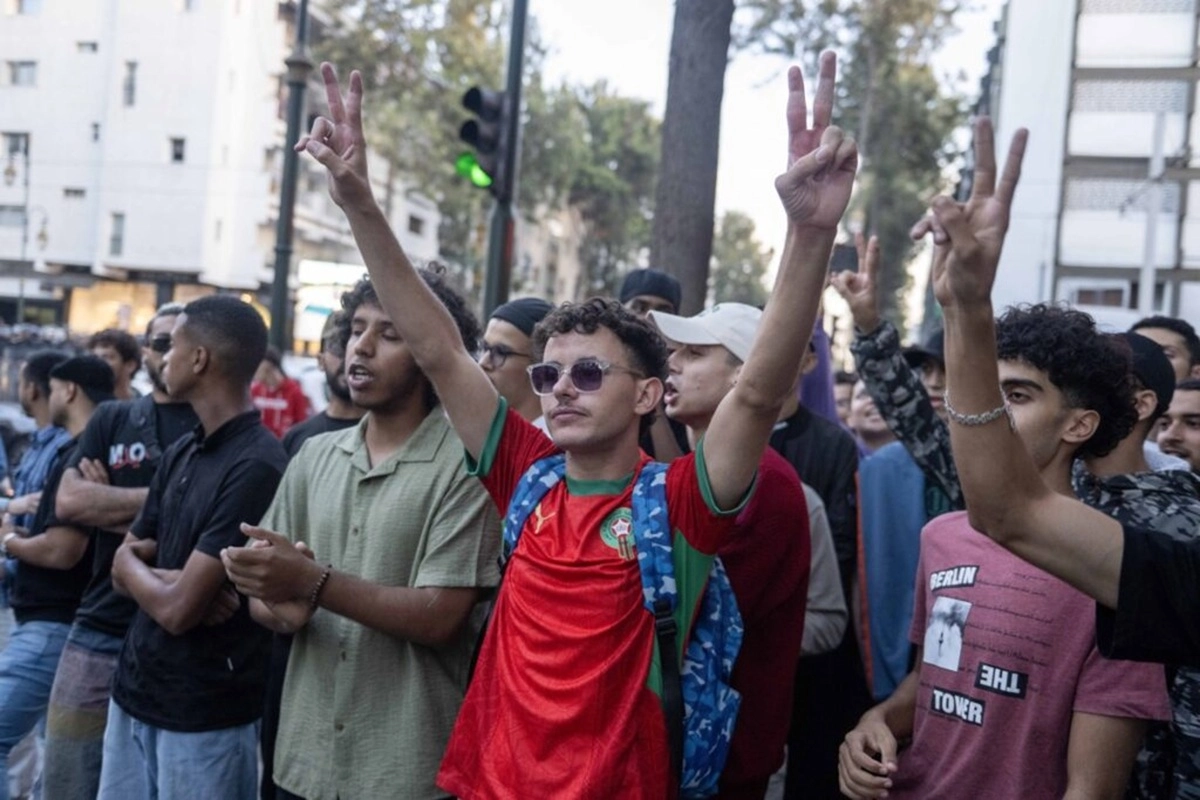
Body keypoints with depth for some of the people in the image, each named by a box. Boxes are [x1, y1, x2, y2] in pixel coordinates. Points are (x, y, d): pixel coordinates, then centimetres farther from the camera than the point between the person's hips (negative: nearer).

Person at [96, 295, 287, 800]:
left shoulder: (256, 466, -21)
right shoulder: (179, 453, 5)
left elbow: (176, 609, -22)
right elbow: (122, 572, 9)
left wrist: (134, 563, -2)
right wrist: (169, 578, -12)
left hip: (205, 713, -7)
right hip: (134, 688, 7)